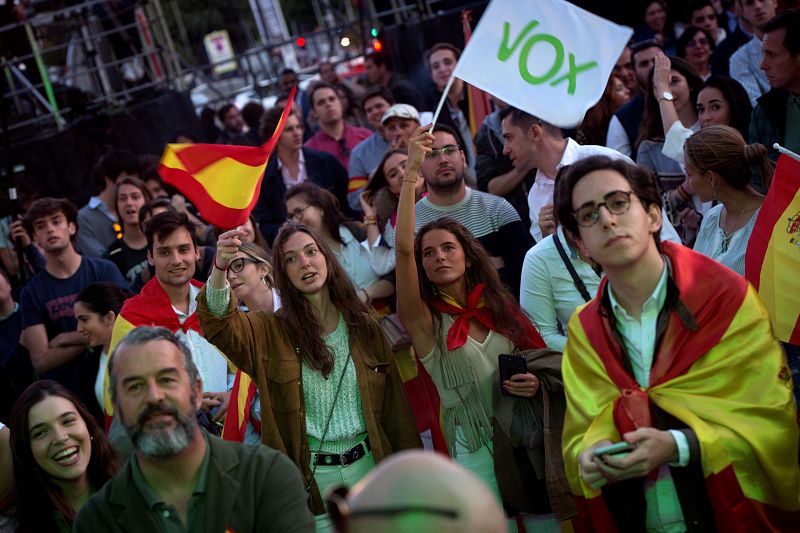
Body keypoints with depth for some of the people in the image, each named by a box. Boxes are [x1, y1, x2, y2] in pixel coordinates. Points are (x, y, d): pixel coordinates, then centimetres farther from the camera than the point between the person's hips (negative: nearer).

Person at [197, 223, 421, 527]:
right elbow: (218, 323, -22)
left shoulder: (365, 329, 4)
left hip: (369, 467, 2)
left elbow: (395, 410, 6)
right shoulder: (271, 332, -1)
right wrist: (220, 268, -40)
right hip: (312, 480, -2)